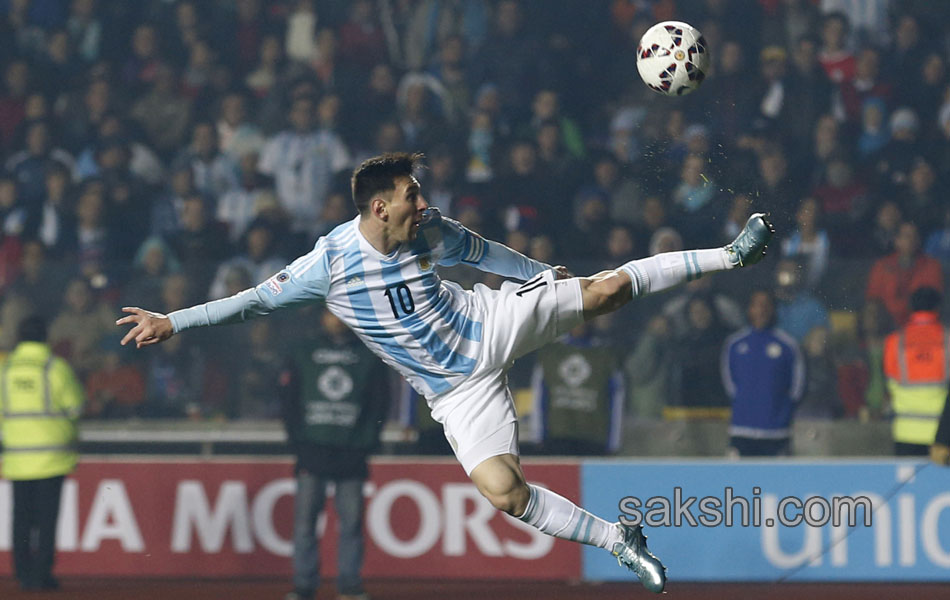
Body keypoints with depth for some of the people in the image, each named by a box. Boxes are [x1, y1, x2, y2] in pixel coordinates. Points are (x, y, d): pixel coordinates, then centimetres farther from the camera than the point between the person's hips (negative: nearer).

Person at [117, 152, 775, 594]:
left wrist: (544, 272, 21)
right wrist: (175, 321, -15)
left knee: (605, 291, -6)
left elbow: (481, 251, 8)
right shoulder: (330, 265, -19)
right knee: (504, 490, -19)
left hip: (492, 324, 2)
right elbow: (258, 298, -11)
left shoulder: (428, 230, -10)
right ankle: (619, 541, -5)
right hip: (457, 387, -2)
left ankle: (728, 257, 11)